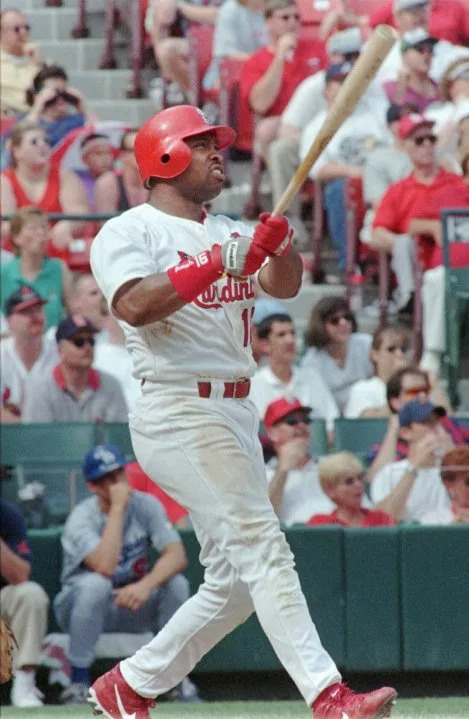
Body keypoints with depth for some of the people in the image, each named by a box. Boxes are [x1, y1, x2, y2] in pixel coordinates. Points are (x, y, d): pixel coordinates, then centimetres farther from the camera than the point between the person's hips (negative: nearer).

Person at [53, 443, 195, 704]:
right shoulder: (82, 518, -20)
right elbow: (105, 567, -37)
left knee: (176, 583, -22)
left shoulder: (146, 505, -8)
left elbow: (177, 556, -20)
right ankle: (78, 685, -28)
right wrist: (117, 507, -33)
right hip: (80, 607, -3)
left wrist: (146, 585, -39)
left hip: (132, 607, 4)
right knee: (95, 584, -36)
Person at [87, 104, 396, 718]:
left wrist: (279, 243, -18)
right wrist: (220, 264, -23)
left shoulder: (230, 233, 19)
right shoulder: (128, 233, -3)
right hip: (178, 415, -8)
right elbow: (135, 306, -21)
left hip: (236, 413, 8)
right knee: (262, 548, -17)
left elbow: (285, 285, 3)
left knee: (235, 581, 9)